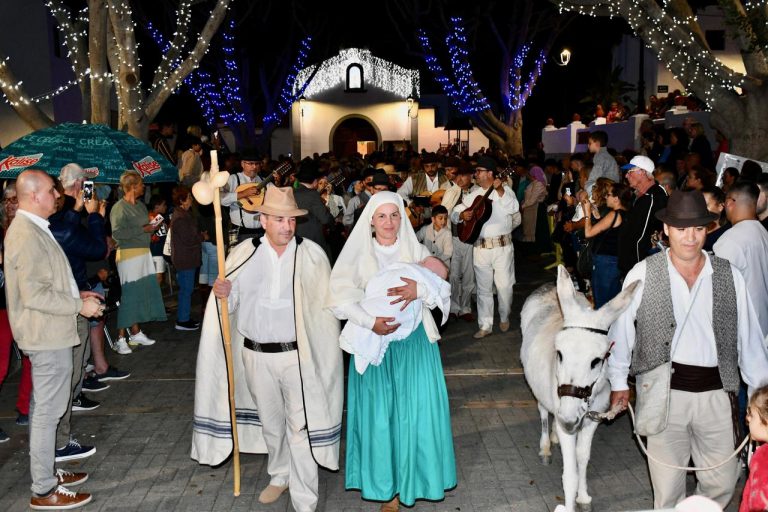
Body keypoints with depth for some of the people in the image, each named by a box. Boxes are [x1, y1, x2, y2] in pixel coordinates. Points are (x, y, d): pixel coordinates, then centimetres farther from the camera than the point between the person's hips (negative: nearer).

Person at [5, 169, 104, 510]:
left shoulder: (34, 229, 13)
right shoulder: (27, 235, -20)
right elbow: (34, 294, -25)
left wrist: (77, 294, 14)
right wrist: (79, 306, -19)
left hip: (48, 333, 11)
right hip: (47, 336, -11)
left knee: (44, 407, 18)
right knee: (48, 410, -2)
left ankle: (45, 473, 32)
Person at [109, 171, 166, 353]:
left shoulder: (140, 205, 14)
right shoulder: (119, 208, -11)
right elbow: (117, 233, -22)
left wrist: (152, 228, 7)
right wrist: (143, 230, -19)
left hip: (144, 252, 8)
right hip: (128, 254, -8)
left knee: (141, 293, 11)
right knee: (127, 295, -6)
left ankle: (135, 332, 22)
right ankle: (121, 338, 1)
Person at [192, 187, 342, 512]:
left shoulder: (313, 255, -8)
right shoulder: (243, 254, 0)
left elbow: (325, 306, -8)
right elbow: (232, 302, 8)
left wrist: (323, 354, -11)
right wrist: (224, 294, -16)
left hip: (298, 354, -3)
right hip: (256, 354, 3)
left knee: (300, 428, 0)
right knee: (270, 422, 20)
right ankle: (280, 476, 43)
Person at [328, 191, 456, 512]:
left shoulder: (416, 251, 3)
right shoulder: (358, 254, -2)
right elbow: (339, 296, -11)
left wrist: (419, 289, -27)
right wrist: (370, 321, -23)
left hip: (414, 343, 1)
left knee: (416, 410, 6)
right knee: (379, 412, 5)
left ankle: (415, 477, 27)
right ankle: (388, 484, 20)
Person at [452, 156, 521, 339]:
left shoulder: (505, 190, 0)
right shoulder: (474, 195, 10)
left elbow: (513, 208, -18)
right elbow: (454, 213, 11)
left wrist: (500, 190, -27)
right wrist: (462, 215, -10)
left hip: (502, 247, -3)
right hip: (480, 247, 3)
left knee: (504, 286, 4)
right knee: (483, 288, 8)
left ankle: (504, 317, 28)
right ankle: (485, 325, 17)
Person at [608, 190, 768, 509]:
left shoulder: (729, 277, -1)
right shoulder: (642, 275, -8)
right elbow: (621, 331, 0)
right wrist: (618, 382, 4)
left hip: (715, 392, 2)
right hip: (664, 392, -2)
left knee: (722, 482, 14)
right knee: (667, 486, 11)